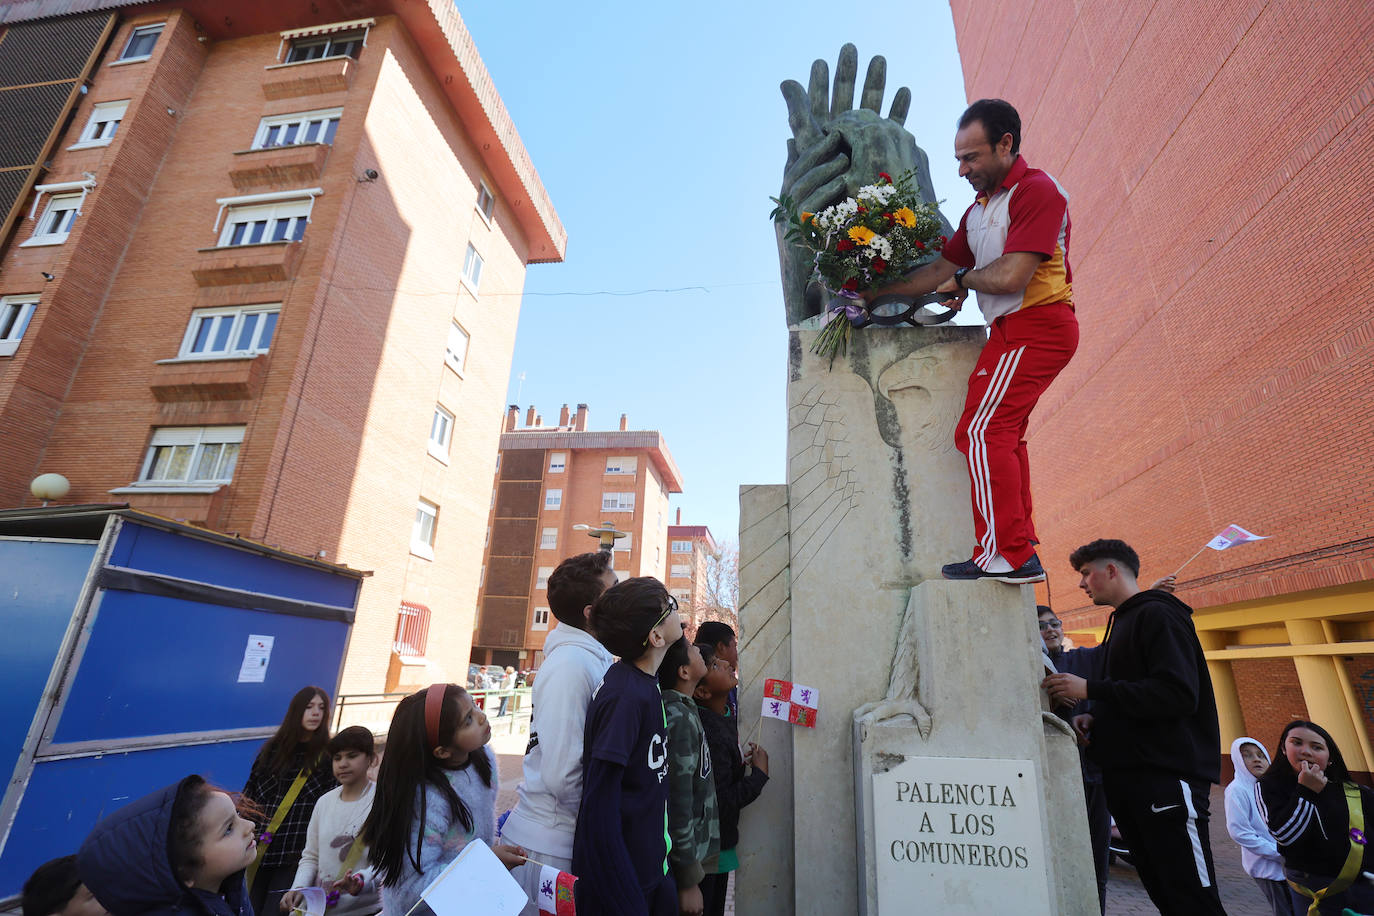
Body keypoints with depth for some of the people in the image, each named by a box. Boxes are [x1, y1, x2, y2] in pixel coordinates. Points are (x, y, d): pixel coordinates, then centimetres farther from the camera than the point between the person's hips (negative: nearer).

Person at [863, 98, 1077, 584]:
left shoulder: (1037, 191, -10)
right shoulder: (979, 208, 18)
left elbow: (1011, 276, -21)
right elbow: (941, 269, 17)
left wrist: (963, 278, -1)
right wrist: (873, 293, 11)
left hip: (1033, 326, -10)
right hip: (1016, 330, 10)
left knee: (981, 432, -15)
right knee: (1005, 436, 10)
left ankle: (1007, 554, -11)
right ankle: (1022, 553, 16)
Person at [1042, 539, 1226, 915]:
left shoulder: (1157, 615, -8)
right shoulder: (1121, 622, 21)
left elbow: (1178, 693, -20)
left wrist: (1091, 689, -20)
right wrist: (1095, 718, 8)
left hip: (1166, 777, -9)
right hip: (1127, 777, 9)